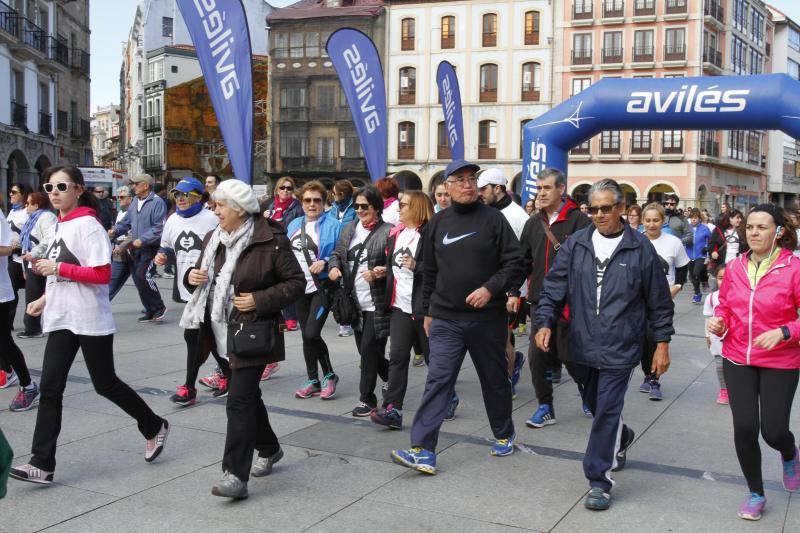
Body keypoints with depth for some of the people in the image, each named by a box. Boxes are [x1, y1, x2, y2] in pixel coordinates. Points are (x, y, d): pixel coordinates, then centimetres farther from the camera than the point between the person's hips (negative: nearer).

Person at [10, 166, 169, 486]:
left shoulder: (88, 225, -13)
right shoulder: (58, 225, 13)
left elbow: (102, 275, -20)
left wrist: (58, 268, -19)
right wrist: (46, 298, 10)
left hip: (91, 320, -7)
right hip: (61, 319, 7)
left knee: (105, 384, 5)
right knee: (50, 389, -1)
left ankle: (154, 427, 28)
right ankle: (42, 464, 1)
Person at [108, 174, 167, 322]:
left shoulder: (157, 202, -12)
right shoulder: (135, 202, 12)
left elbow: (159, 228, -18)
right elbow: (126, 222, 16)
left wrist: (142, 240, -22)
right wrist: (115, 231, -3)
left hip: (150, 247, -8)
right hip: (135, 247, 8)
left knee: (142, 275, -20)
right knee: (138, 279, 7)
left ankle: (159, 307, -4)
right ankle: (151, 311, 18)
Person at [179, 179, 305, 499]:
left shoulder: (270, 241, -13)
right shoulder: (214, 239, 9)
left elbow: (296, 282, -10)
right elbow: (204, 273, 21)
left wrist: (259, 300, -19)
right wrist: (192, 277, -3)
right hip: (224, 331, 8)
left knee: (239, 400, -12)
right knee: (247, 393, 19)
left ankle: (236, 475, -11)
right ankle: (268, 448, 39)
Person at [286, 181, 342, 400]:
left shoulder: (332, 225, -6)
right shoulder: (294, 225, 13)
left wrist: (325, 262, -23)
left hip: (322, 287, -6)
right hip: (301, 288, 6)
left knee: (312, 334, -15)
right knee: (306, 336, 11)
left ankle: (329, 375, 5)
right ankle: (313, 381, 22)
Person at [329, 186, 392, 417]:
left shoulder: (388, 231, -9)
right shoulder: (349, 229, 12)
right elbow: (337, 253, 19)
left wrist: (381, 273, -26)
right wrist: (334, 267, -1)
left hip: (377, 303, -7)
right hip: (356, 302, 7)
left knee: (368, 349, -5)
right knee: (367, 351, 14)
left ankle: (367, 399, 8)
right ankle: (391, 380, 37)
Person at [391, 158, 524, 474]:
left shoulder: (493, 218, -3)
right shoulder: (438, 223, 7)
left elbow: (515, 263, -4)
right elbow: (429, 271, 14)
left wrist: (491, 288, -18)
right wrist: (427, 311, 15)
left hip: (487, 318, -1)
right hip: (445, 319, 2)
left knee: (495, 379, 14)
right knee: (438, 380, -6)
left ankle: (504, 436, 35)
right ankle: (422, 450, -7)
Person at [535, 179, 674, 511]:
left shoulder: (640, 248, -4)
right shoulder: (575, 244, 3)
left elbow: (659, 301, 2)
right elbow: (554, 287, 4)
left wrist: (662, 343, 1)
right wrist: (545, 322, -9)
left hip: (620, 349, -4)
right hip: (583, 346, 4)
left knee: (607, 411, -6)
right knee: (595, 405, 19)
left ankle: (599, 481, 3)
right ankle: (621, 440, 49)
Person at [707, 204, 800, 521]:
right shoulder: (735, 267, 1)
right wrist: (719, 321, -5)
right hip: (737, 359, 3)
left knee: (773, 431, -2)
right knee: (744, 428, 0)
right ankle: (756, 494, 23)